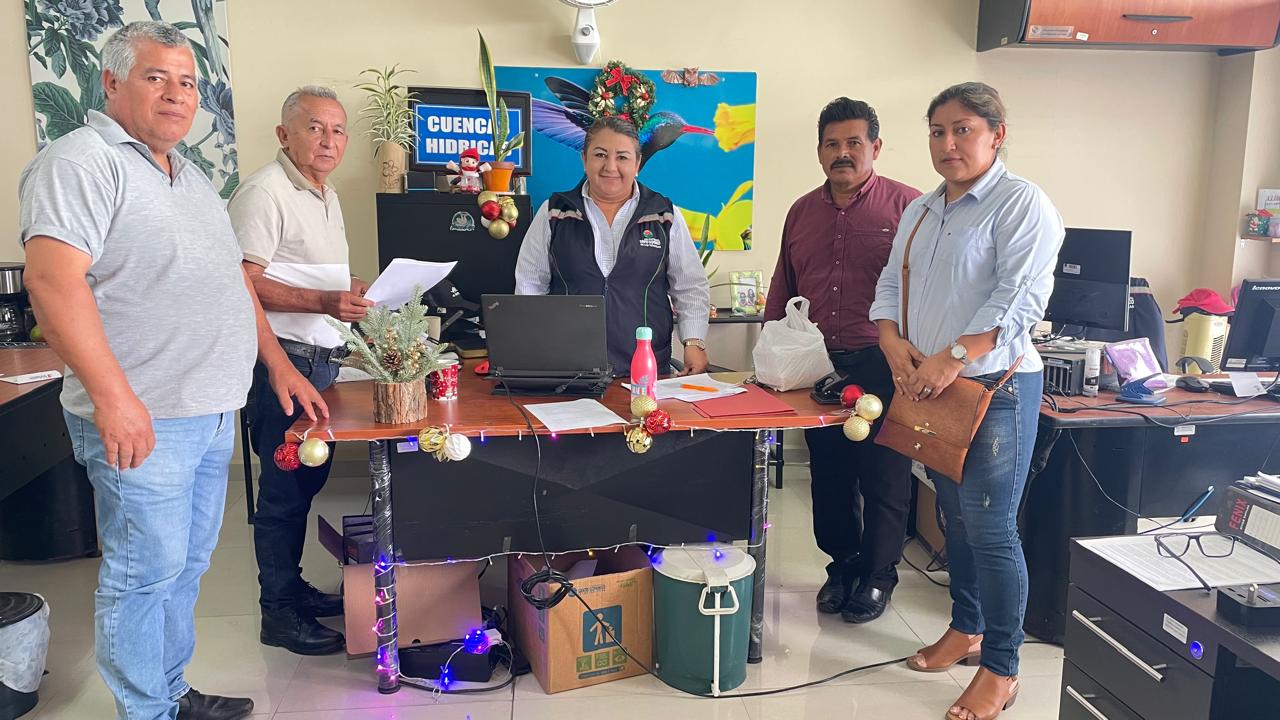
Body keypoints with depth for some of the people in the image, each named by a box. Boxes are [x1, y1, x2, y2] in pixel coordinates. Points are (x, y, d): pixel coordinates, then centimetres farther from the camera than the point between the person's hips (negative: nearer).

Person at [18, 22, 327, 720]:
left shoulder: (192, 178, 18)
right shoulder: (82, 160, -9)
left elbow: (234, 279, 23)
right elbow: (52, 278, -21)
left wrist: (278, 366, 20)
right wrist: (112, 395, -26)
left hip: (214, 413, 9)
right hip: (141, 421, -8)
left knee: (186, 565, 16)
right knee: (146, 571, 0)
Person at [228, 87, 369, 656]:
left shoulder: (326, 196, 18)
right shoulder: (264, 192, -13)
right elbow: (247, 283, -20)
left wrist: (364, 290, 10)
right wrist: (324, 301, -27)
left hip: (321, 357, 9)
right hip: (283, 356, -9)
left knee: (306, 479, 16)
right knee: (284, 486, -1)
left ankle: (291, 586, 30)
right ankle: (280, 613, 11)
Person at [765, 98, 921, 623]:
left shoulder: (906, 206, -4)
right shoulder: (802, 212, 13)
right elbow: (782, 291, 17)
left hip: (881, 367, -5)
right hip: (817, 366, 5)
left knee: (883, 478, 6)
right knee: (828, 475, 14)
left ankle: (877, 575, 23)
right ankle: (842, 564, 31)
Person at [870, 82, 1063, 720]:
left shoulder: (1022, 204, -9)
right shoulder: (921, 211, 15)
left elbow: (1020, 297, -20)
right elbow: (891, 282, 15)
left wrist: (952, 358, -26)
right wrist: (893, 339, -5)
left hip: (994, 385, -7)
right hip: (930, 387, 8)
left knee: (991, 528, -3)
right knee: (956, 516, 18)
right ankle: (965, 629, 34)